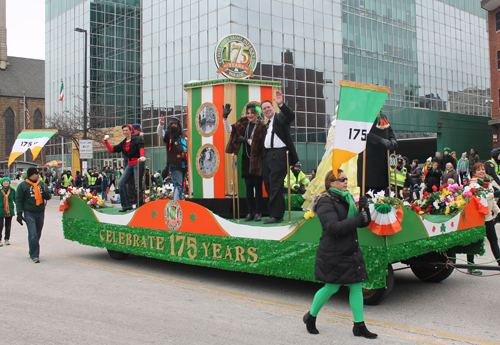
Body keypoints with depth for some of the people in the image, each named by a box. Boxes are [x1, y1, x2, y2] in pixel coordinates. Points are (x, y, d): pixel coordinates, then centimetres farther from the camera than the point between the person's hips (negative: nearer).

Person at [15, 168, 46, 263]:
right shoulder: (23, 185, -2)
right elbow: (18, 200, -2)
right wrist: (19, 213, -9)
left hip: (40, 212, 5)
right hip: (29, 213, -5)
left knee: (38, 234, 12)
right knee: (33, 235, -13)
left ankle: (33, 252, 29)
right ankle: (34, 255, -7)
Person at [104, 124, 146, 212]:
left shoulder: (137, 139, -4)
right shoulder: (123, 143, 16)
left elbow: (141, 147, -21)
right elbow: (112, 150, 17)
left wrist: (142, 156, -39)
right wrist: (106, 141, 7)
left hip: (138, 163, -8)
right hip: (130, 164, 8)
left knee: (138, 185, -11)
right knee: (121, 183, 0)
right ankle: (126, 205, 5)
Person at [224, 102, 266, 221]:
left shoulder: (262, 127, -6)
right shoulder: (243, 123, 9)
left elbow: (259, 144, -12)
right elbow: (229, 130, 4)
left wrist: (247, 140, -11)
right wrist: (225, 117, -6)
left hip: (257, 160, -4)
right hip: (246, 160, 4)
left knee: (257, 186, 1)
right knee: (248, 186, 7)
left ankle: (258, 212, 8)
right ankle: (250, 212, 12)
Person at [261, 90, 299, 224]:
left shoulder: (280, 117, 0)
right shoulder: (266, 124, 21)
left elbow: (291, 115, -21)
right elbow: (264, 141, 18)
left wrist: (281, 104, -35)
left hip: (279, 155, -8)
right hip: (268, 156, 8)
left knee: (275, 186, -8)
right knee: (269, 186, 10)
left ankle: (275, 215, -2)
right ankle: (279, 212, 20)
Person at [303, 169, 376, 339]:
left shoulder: (347, 198, 12)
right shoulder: (326, 202, -13)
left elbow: (363, 222, 11)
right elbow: (334, 227, -25)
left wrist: (364, 209, -8)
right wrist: (358, 219, -24)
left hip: (351, 251, 8)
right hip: (333, 253, -8)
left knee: (356, 286, 6)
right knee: (332, 287, 1)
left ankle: (359, 326, 16)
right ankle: (310, 317, 23)